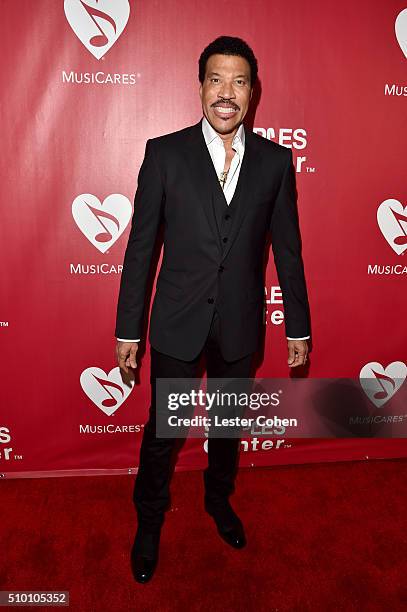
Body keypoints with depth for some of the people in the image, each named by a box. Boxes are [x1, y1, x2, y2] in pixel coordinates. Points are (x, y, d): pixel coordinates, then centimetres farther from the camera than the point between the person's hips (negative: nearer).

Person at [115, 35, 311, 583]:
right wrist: (128, 329, -5)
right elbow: (141, 246, -5)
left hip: (240, 324, 2)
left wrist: (298, 327, 5)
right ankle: (150, 521, 39)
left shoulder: (275, 160, 0)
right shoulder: (165, 153, -6)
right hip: (177, 322, -1)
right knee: (162, 430, 13)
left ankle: (219, 499, 49)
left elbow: (287, 248, 3)